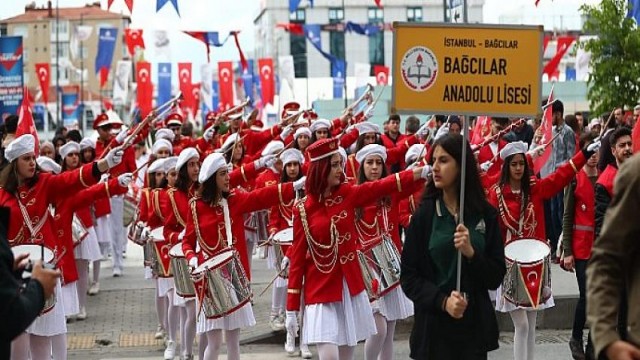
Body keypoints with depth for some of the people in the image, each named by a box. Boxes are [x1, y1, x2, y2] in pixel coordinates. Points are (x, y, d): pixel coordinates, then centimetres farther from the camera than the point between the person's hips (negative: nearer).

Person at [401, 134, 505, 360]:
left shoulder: (486, 214, 1)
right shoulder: (424, 214, -2)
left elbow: (496, 278, 0)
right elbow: (408, 277, -4)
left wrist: (471, 254, -16)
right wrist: (442, 301, -18)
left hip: (475, 326, 1)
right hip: (433, 328, -1)